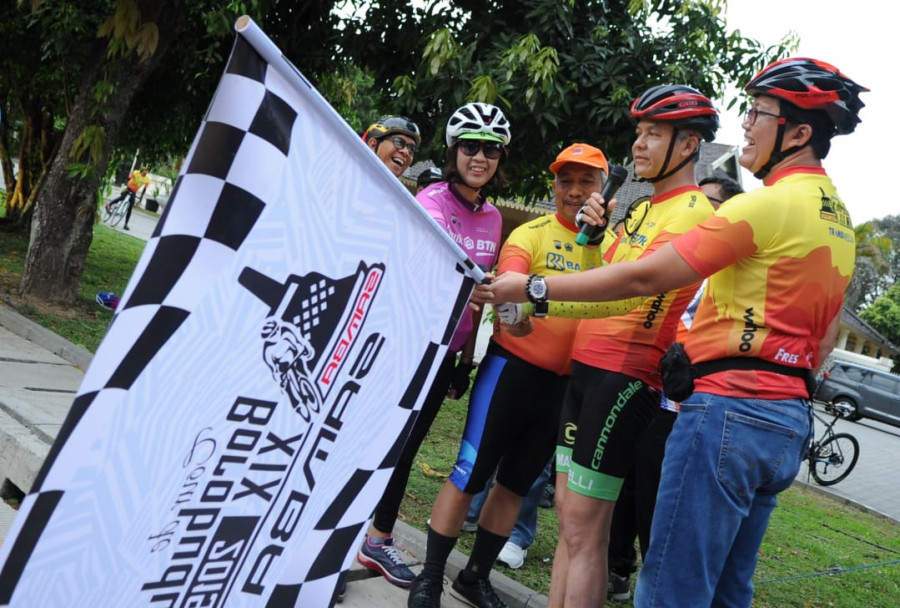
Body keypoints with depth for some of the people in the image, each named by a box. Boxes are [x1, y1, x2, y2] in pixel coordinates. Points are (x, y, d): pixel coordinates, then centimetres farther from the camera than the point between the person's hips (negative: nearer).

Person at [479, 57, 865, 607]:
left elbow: (644, 277, -16)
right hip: (789, 421, 10)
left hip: (729, 409, -10)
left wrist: (532, 288, -10)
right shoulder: (839, 217, 18)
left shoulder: (769, 204, -14)